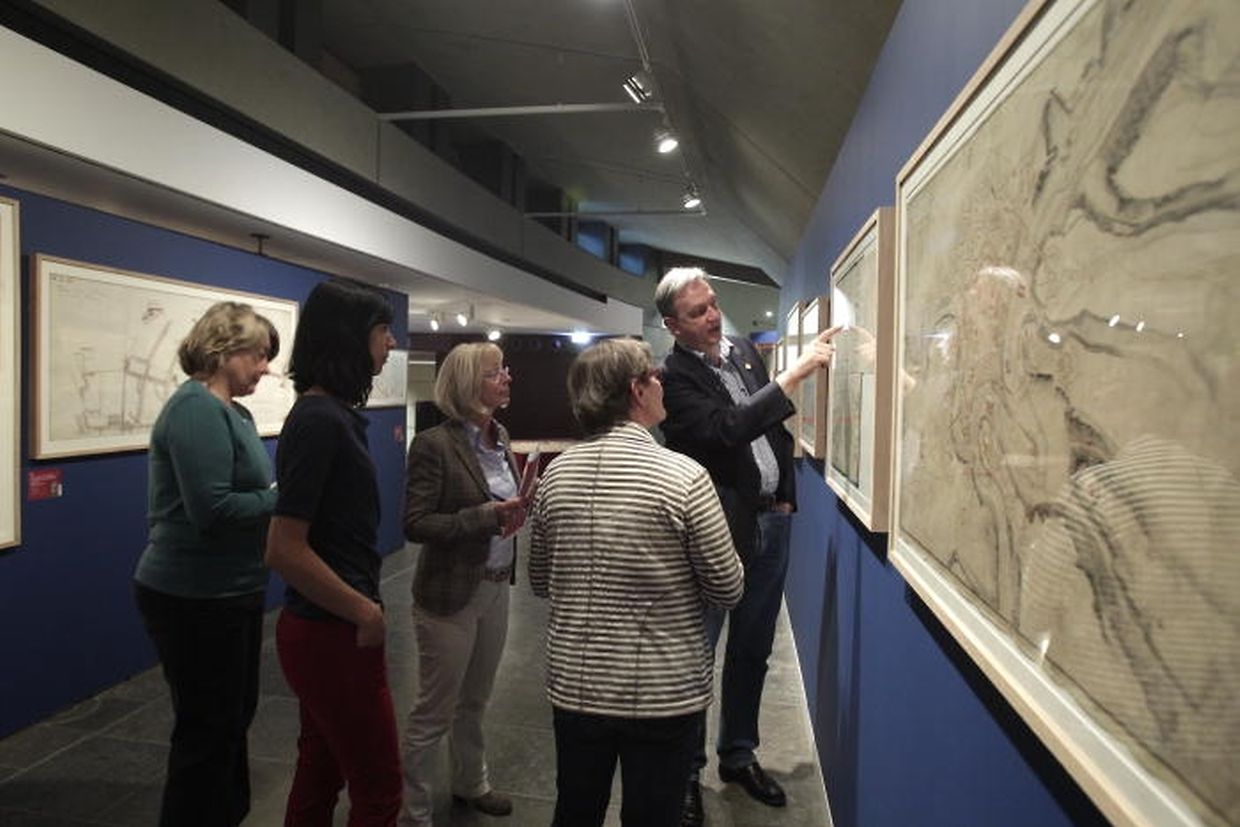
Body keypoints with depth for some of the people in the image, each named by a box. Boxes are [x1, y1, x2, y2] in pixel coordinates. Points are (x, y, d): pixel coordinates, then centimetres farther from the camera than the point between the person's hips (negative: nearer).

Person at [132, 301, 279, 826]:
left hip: (229, 593, 10)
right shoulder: (197, 408, -19)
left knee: (233, 718, 22)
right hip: (196, 600, -10)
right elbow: (212, 509, -28)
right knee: (208, 728, 6)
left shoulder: (231, 411, 10)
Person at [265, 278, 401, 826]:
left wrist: (363, 606, 13)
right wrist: (367, 614, -15)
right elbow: (285, 550, -24)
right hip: (335, 636, -9)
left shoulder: (332, 413, 8)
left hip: (324, 630, 9)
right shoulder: (319, 420, -21)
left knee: (320, 776, 21)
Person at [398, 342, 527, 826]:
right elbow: (415, 525, -19)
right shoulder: (435, 444, -17)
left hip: (497, 588, 7)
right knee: (434, 711, 8)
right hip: (451, 595, -7)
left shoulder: (500, 436, 4)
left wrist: (515, 509, -7)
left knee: (474, 700, 24)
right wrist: (486, 516, -26)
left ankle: (470, 783, 45)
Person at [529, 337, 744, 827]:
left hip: (574, 685, 4)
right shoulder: (683, 476, -18)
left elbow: (540, 582, 7)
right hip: (664, 692, -4)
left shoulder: (556, 473, -4)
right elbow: (728, 590, -10)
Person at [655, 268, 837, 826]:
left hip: (770, 524, 7)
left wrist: (785, 494, 13)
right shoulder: (673, 376, -14)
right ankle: (686, 770, 26)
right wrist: (799, 370, -27)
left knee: (752, 651, 18)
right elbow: (729, 428, -27)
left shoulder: (745, 351, 8)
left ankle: (738, 755, 37)